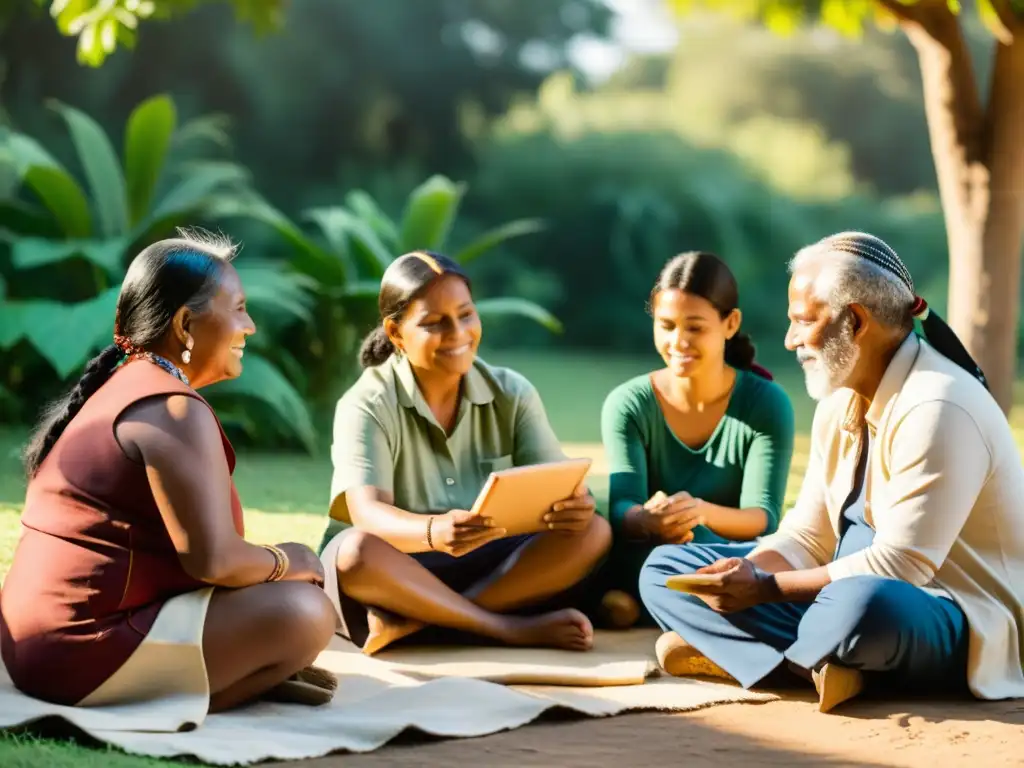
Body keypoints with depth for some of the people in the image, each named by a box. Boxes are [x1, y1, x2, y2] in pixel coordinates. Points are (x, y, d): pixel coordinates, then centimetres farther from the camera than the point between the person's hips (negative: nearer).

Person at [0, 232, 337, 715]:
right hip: (84, 652, -10)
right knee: (303, 612, -18)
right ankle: (163, 703, -11)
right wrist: (287, 562, -2)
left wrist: (272, 565, 13)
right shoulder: (174, 410, -14)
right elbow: (212, 559, -21)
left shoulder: (116, 390, 18)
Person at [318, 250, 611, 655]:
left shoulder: (512, 394, 2)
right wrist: (435, 531, -49)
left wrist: (575, 505, -35)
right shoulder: (367, 405, -11)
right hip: (396, 572, -3)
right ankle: (513, 628, -28)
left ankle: (409, 623, -29)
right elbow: (368, 515, -26)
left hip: (489, 566, 4)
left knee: (591, 531, -22)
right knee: (356, 552, -36)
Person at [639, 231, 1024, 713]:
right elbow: (807, 539, 8)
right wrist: (743, 576, -13)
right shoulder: (839, 405, 9)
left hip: (956, 628, -9)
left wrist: (766, 588, -22)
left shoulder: (936, 409, -20)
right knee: (664, 568, 3)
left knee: (860, 605, -45)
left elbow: (899, 565, -24)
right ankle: (819, 662, -18)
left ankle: (735, 651, -14)